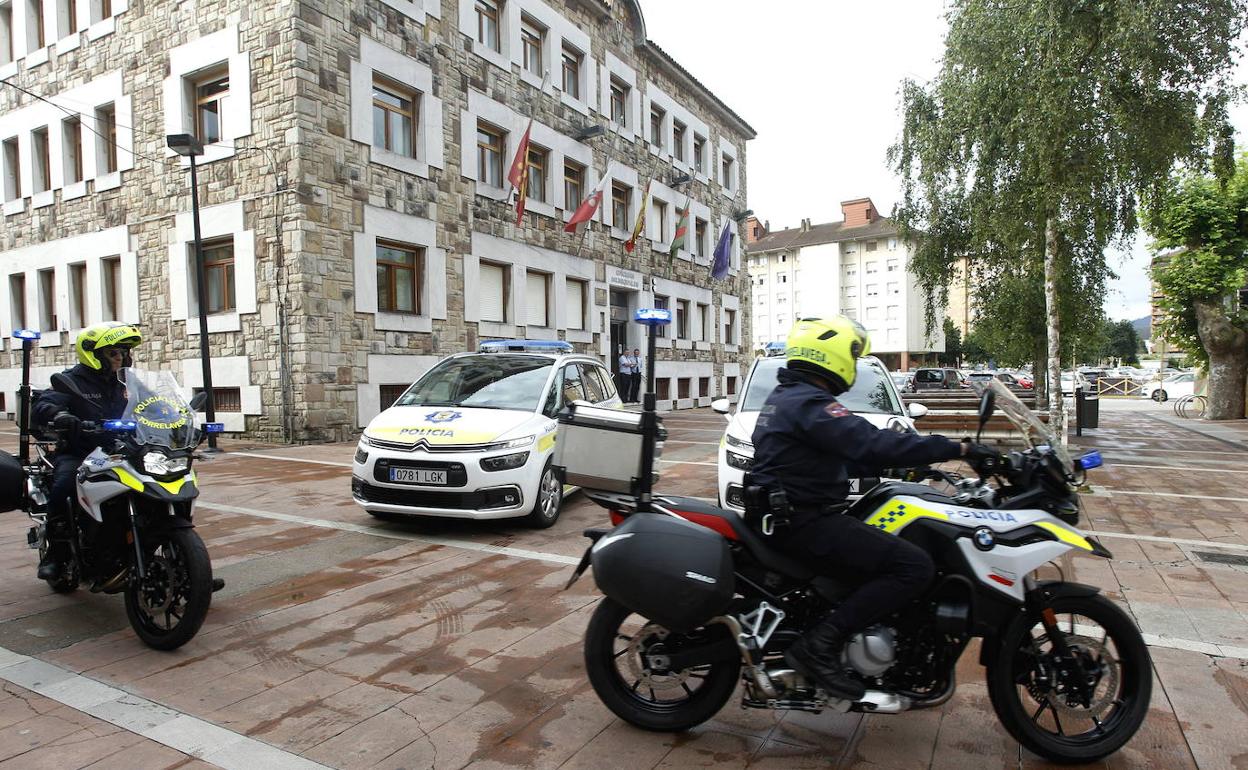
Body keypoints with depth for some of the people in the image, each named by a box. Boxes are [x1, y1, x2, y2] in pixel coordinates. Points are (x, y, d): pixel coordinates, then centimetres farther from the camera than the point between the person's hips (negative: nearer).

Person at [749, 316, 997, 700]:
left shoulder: (784, 397, 17)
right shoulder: (810, 403, -16)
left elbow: (843, 456, 23)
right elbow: (871, 444, -27)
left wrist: (905, 463, 19)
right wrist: (956, 448, -20)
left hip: (782, 515, 11)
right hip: (805, 523, -11)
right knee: (914, 566, -15)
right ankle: (818, 646, -14)